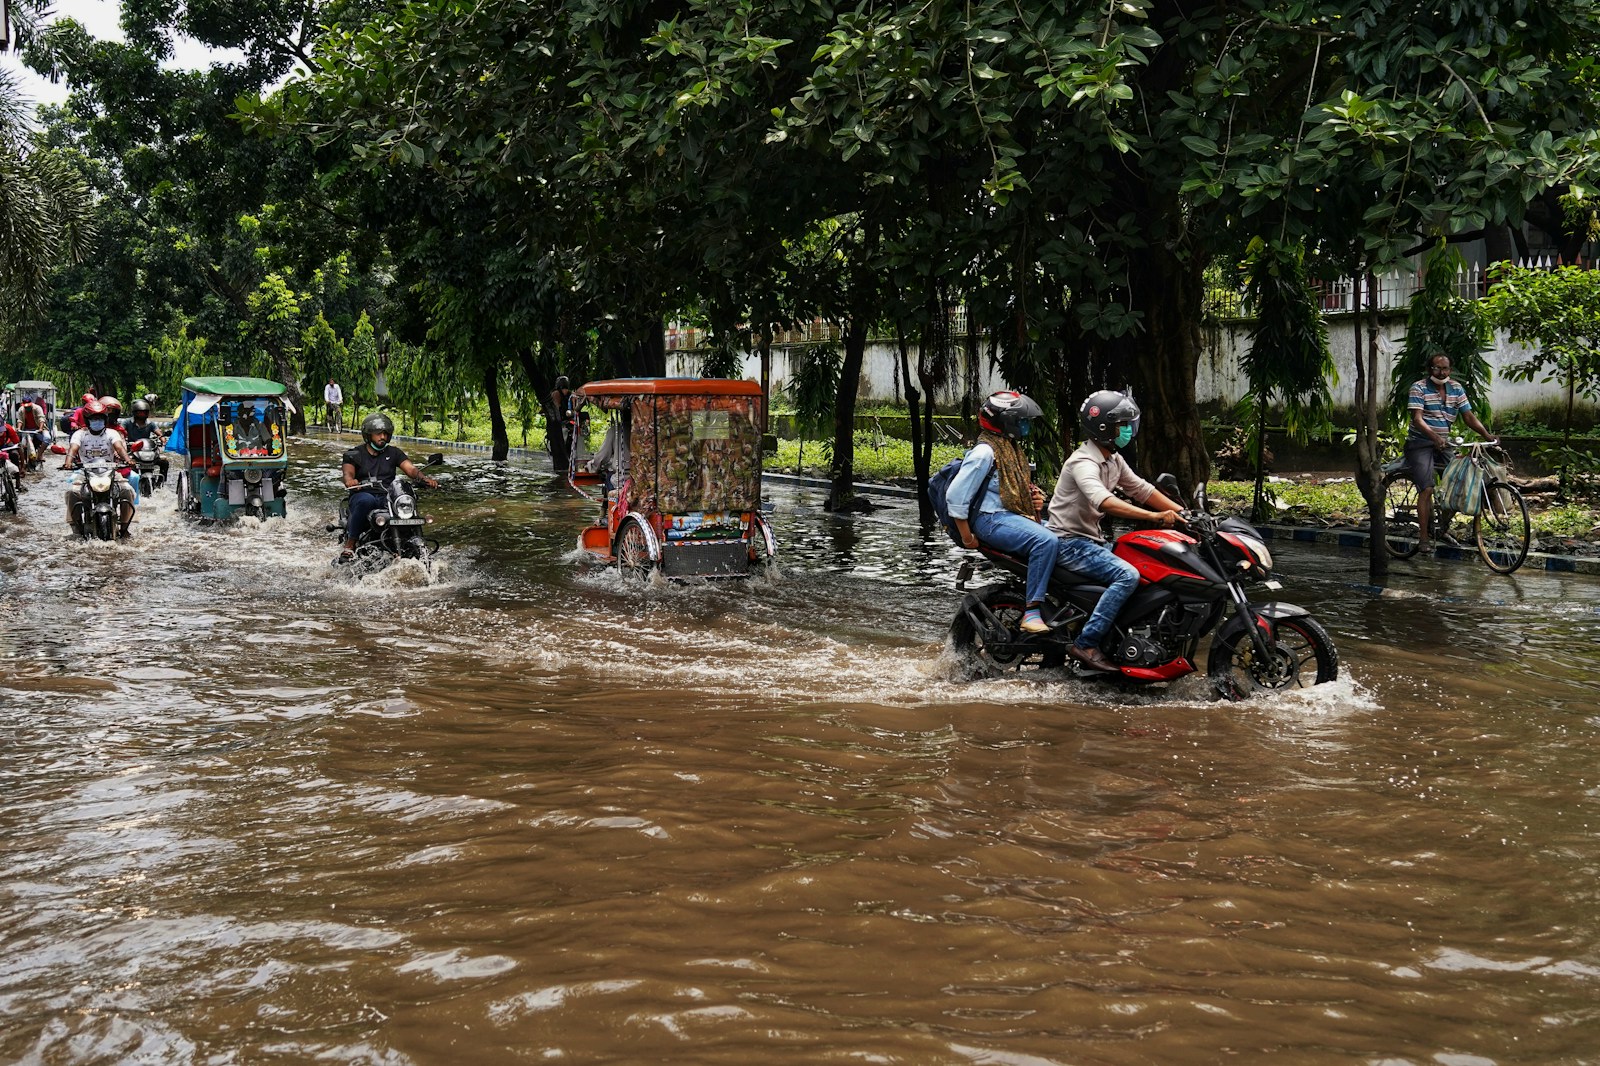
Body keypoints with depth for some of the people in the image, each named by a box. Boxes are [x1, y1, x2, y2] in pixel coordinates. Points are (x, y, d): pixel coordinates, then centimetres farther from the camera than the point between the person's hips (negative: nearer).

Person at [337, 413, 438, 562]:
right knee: (366, 500, -40)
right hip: (362, 494, -2)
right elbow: (348, 471, -10)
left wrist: (425, 479, -20)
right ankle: (349, 545, -29)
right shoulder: (355, 454, 9)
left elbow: (410, 469, 3)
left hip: (387, 498, 2)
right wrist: (350, 481, -36)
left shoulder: (393, 453, 17)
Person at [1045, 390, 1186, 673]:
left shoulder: (1113, 460, 9)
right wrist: (1155, 516, -44)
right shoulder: (1083, 463, -22)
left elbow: (1141, 489, 12)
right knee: (1128, 575, -27)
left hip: (1092, 539, 10)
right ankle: (1086, 644, -25)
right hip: (1069, 542, -10)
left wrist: (1182, 512, -1)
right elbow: (1104, 501, -38)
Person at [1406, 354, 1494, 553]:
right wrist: (1434, 437, -35)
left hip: (1444, 444, 5)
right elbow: (1417, 419, -19)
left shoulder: (1456, 388, 7)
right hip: (1420, 443, -5)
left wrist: (1487, 435, -12)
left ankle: (1443, 528, 15)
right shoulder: (1419, 387, -8)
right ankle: (1425, 538, -14)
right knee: (1426, 489, -17)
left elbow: (1469, 416, 3)